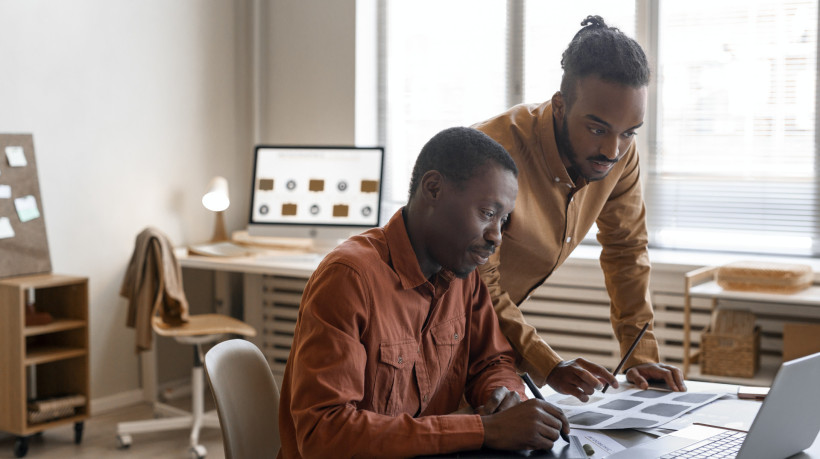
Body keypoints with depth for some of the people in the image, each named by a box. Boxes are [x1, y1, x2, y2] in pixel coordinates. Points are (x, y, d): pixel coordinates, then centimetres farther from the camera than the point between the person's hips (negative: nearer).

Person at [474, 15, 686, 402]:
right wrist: (548, 367, -39)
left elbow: (626, 249, -1)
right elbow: (476, 282, -32)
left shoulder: (620, 153, -12)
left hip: (505, 313, 6)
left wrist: (642, 357, -8)